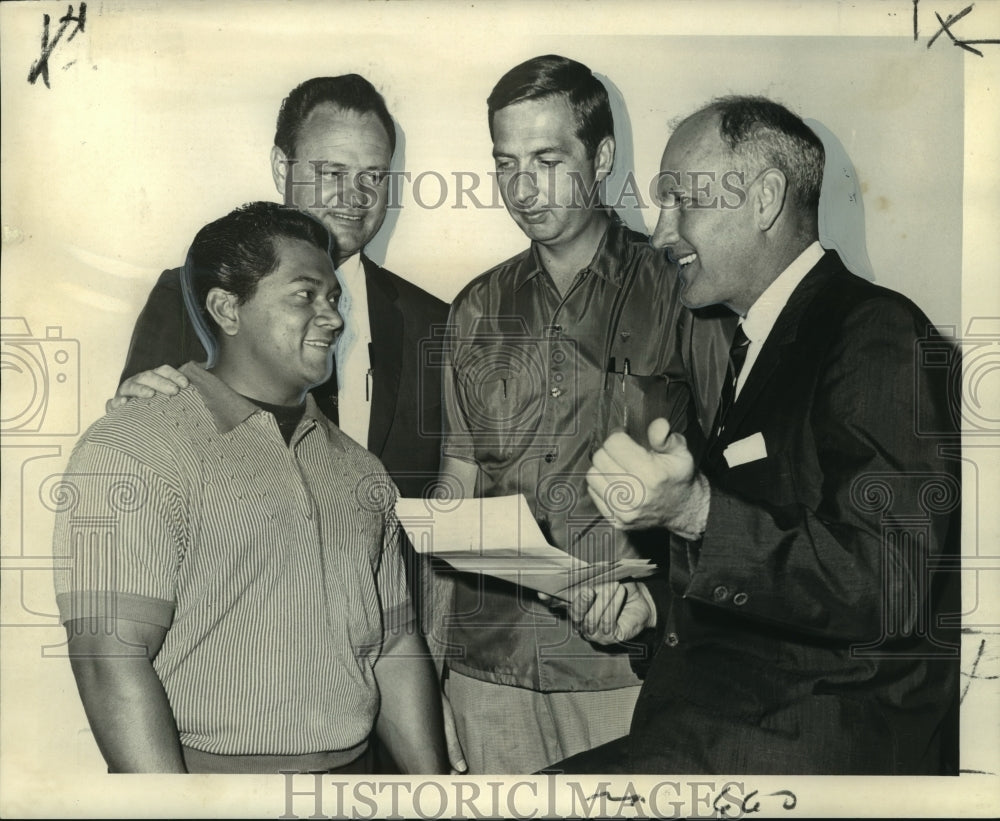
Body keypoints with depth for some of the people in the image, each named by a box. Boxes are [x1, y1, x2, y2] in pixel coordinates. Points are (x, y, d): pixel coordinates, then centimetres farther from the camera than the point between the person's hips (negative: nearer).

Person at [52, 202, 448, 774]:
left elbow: (396, 648, 11)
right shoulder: (133, 449, -9)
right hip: (205, 771, -5)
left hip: (353, 767, 5)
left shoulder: (359, 469, 11)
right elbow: (111, 658, -17)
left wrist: (434, 786, 2)